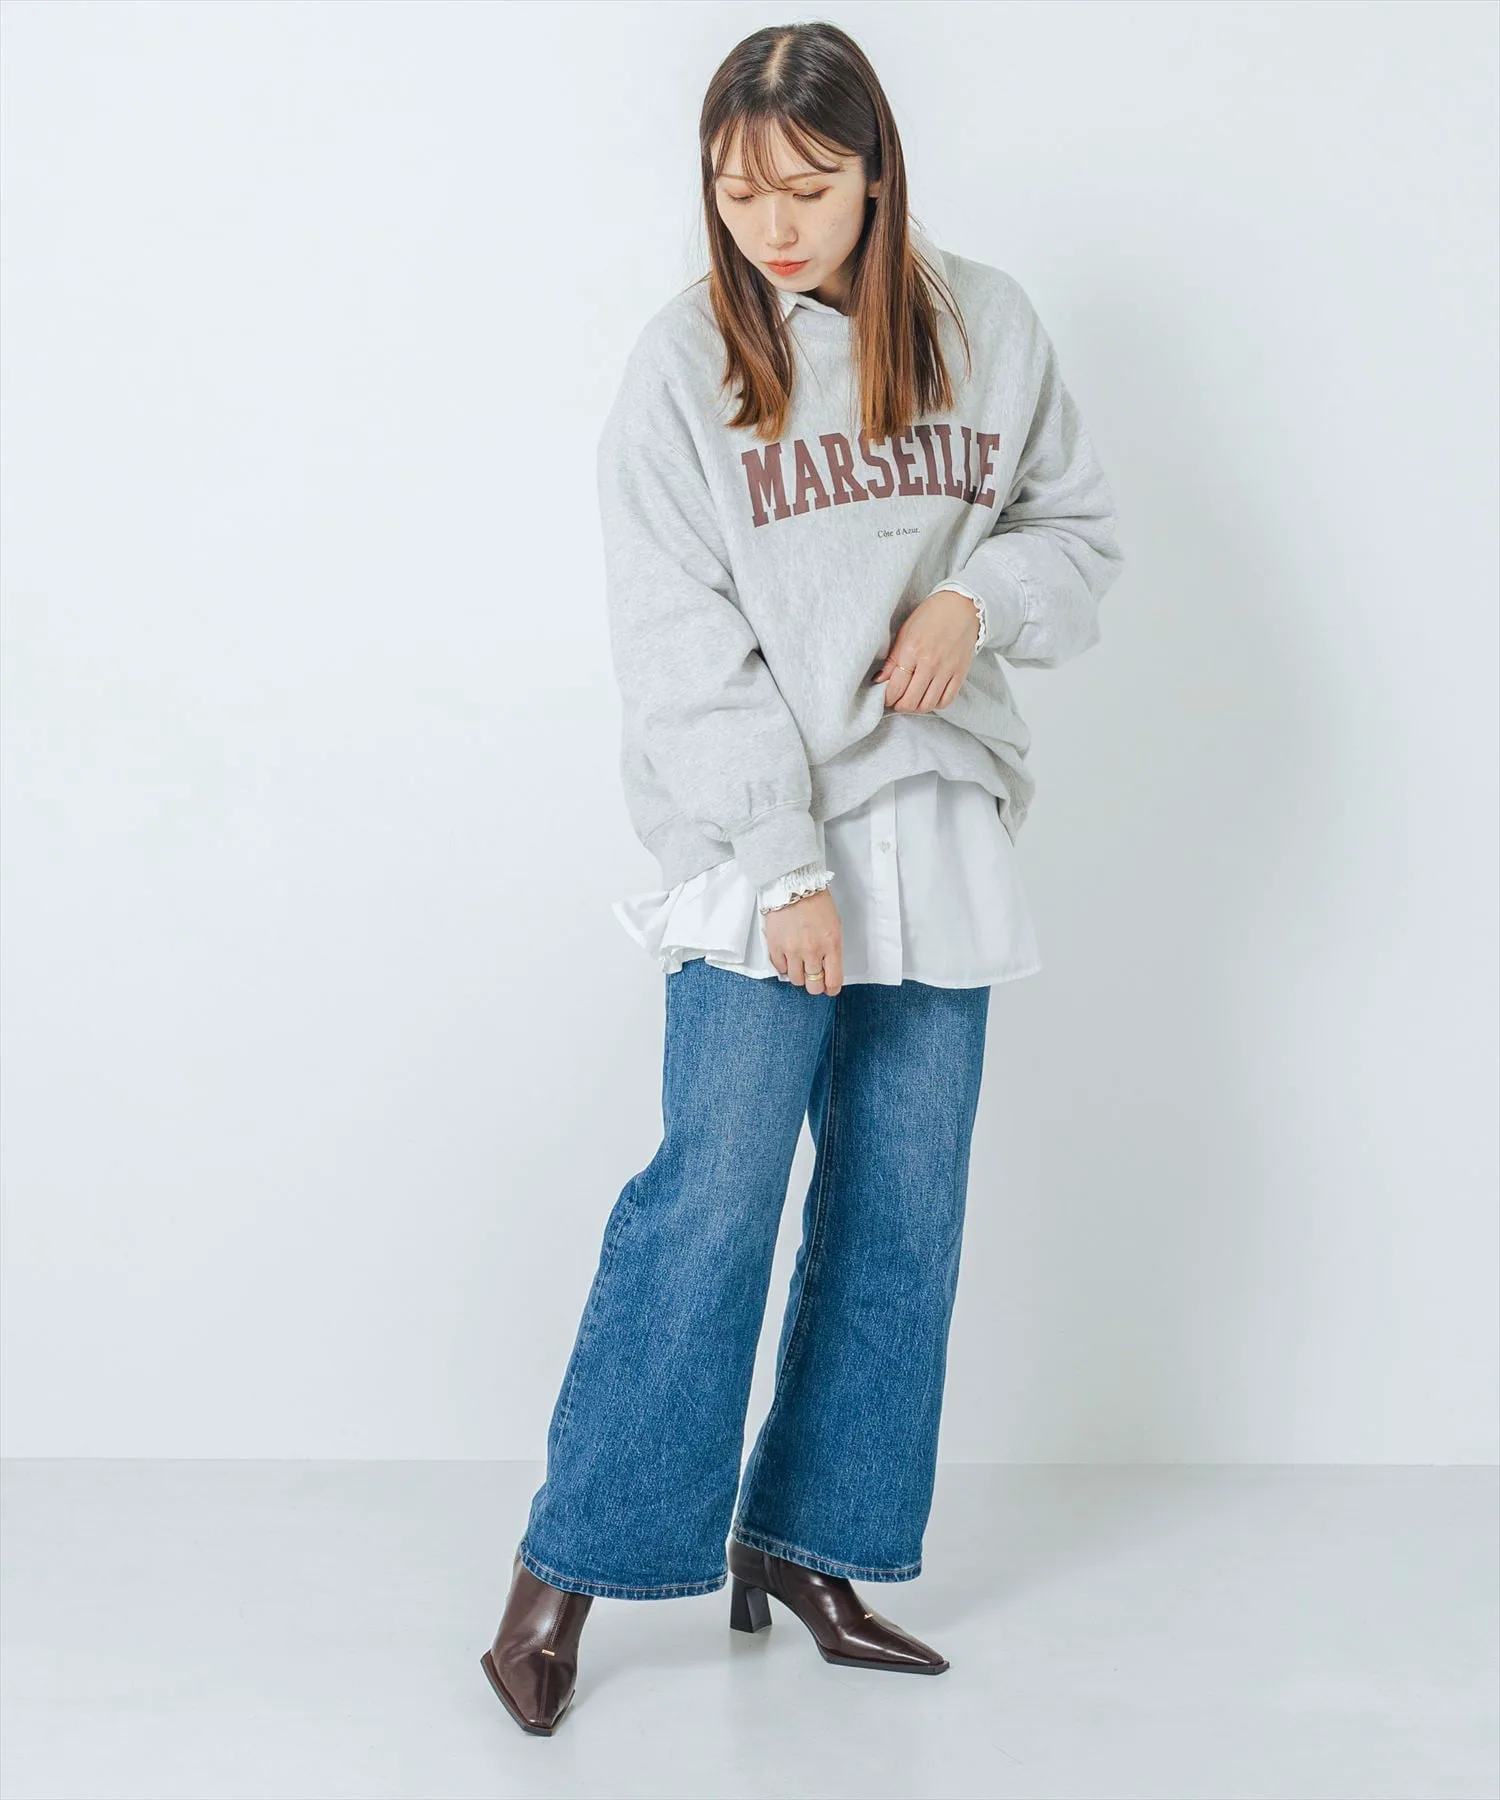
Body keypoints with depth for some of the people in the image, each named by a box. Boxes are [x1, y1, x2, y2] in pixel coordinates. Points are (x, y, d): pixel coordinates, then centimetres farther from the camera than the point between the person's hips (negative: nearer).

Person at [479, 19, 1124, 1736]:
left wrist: (982, 596, -9)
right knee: (712, 1194, -8)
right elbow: (683, 646, -8)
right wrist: (787, 861, -14)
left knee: (903, 1210, 7)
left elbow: (1080, 527, 14)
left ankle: (803, 1539, 23)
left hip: (939, 831, 4)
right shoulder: (683, 363, -3)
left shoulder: (986, 327, 6)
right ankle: (566, 1568, 5)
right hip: (756, 843, -4)